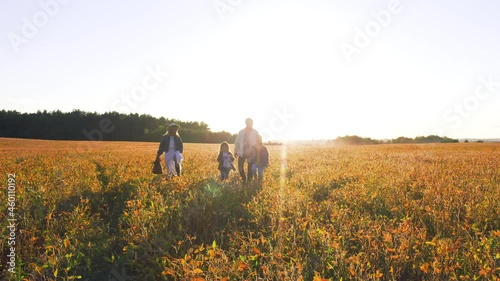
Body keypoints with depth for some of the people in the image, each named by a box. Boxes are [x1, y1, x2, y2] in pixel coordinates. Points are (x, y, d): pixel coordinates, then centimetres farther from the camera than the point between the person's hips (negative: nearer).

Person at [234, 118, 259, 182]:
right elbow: (237, 142, 6)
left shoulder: (255, 132, 0)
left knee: (250, 167, 4)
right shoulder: (241, 132, 2)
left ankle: (249, 180, 17)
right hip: (242, 153, 1)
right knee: (240, 166, -1)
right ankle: (243, 179, 19)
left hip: (251, 153, -1)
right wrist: (235, 151, 5)